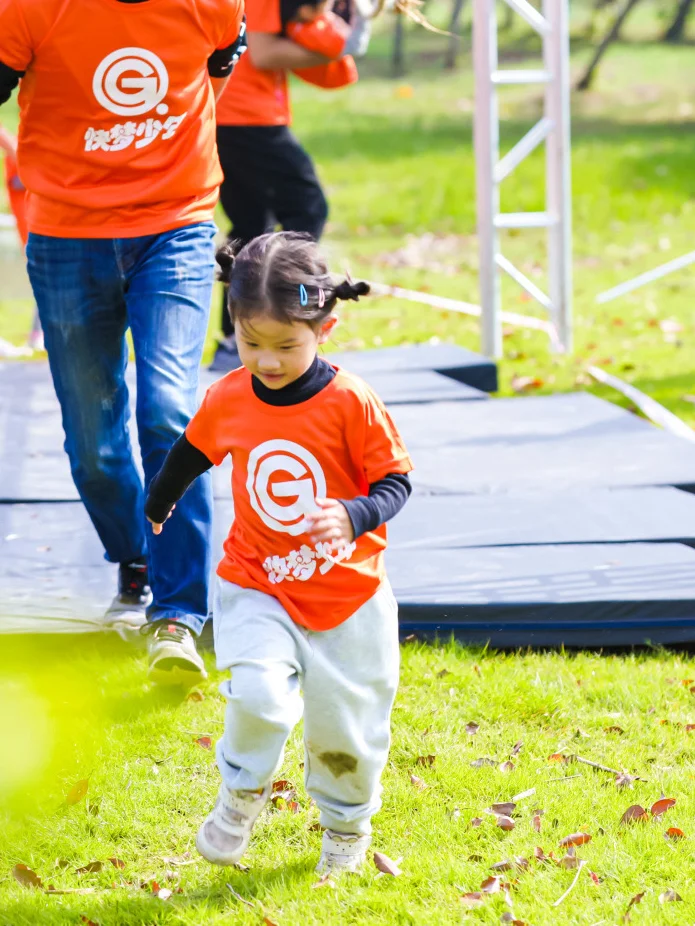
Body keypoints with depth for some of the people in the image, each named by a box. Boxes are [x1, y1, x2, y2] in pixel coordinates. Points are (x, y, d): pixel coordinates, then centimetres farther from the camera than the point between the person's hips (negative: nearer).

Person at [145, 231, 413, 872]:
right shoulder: (227, 400, -6)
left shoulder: (351, 404, -16)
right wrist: (156, 508, 34)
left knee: (344, 728, 9)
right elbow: (191, 453, 15)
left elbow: (395, 482, -10)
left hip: (348, 595, -1)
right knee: (259, 694, -24)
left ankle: (348, 824, 39)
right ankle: (242, 793, 5)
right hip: (256, 589, 1)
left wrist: (353, 515, -32)